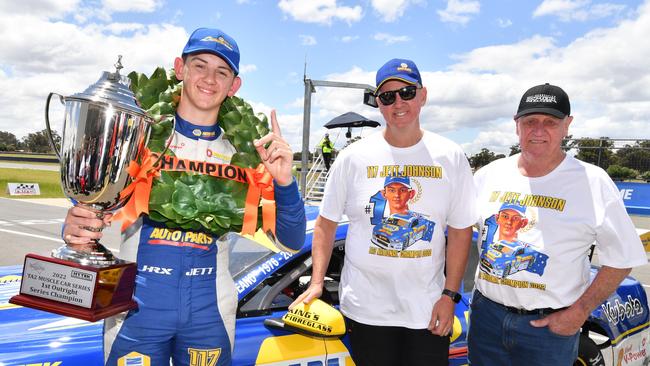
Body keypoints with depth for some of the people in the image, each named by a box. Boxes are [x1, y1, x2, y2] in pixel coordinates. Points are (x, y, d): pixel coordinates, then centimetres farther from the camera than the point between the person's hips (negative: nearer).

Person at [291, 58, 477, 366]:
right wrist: (317, 282, -5)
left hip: (429, 310, 1)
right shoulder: (353, 157, -2)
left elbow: (461, 230, 2)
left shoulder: (451, 158, 0)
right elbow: (326, 224, 3)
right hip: (366, 308, 0)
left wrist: (450, 294, -3)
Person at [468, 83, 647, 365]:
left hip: (551, 325, -3)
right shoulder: (488, 175, 2)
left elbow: (621, 259, -5)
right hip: (486, 312, 3)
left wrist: (579, 313, -11)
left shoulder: (592, 182, -8)